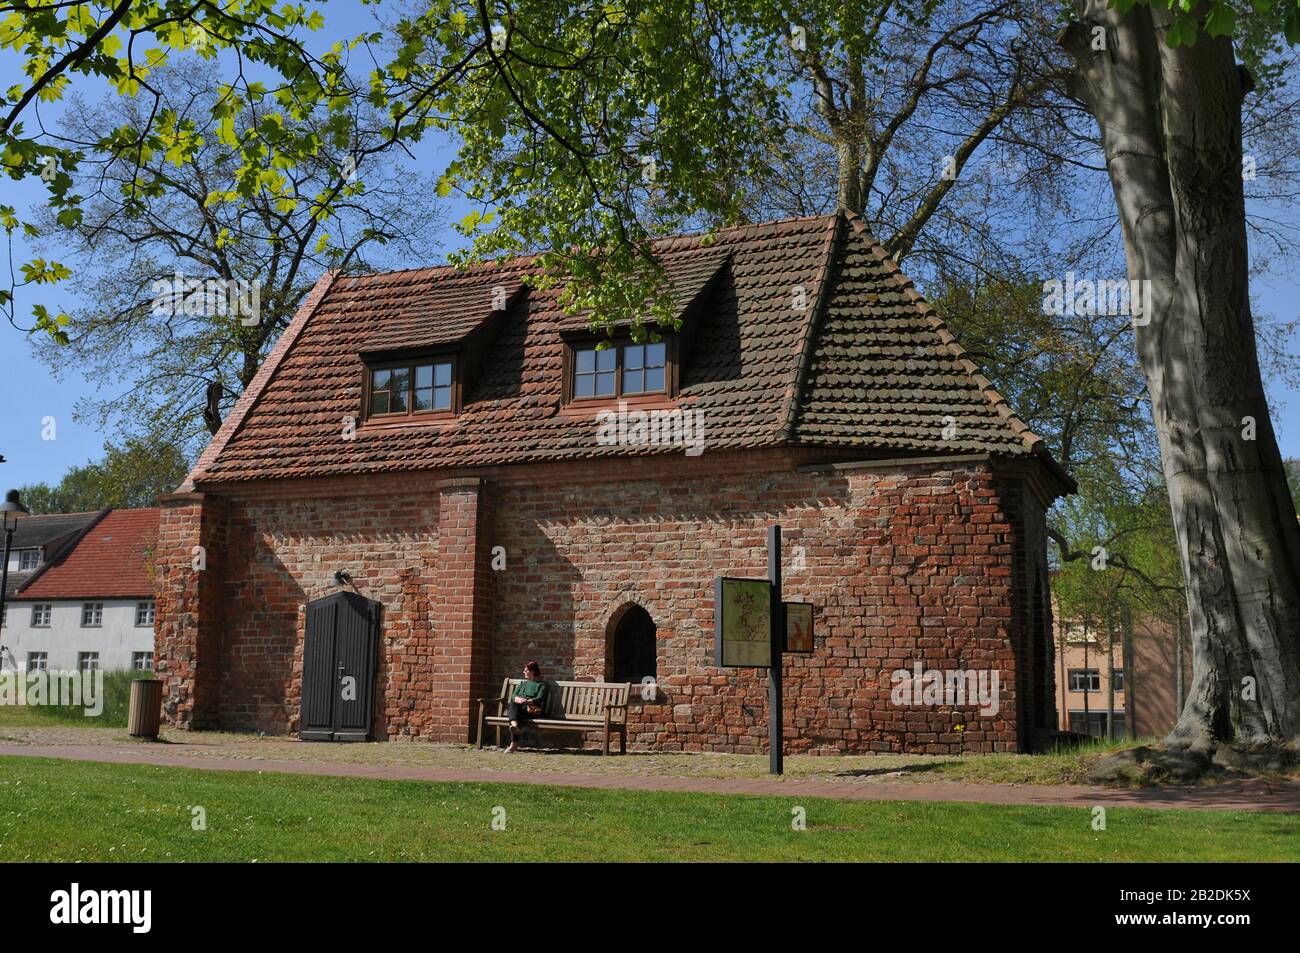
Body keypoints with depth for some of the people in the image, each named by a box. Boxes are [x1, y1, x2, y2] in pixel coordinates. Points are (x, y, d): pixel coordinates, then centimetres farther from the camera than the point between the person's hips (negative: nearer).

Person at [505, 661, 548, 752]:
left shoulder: (541, 685, 15)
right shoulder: (522, 683, 32)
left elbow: (539, 699, -3)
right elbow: (514, 696, 16)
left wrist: (527, 701, -23)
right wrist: (518, 699, -10)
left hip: (532, 710, -4)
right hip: (518, 708, 4)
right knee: (512, 705, -32)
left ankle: (514, 744, -49)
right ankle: (514, 724, -62)